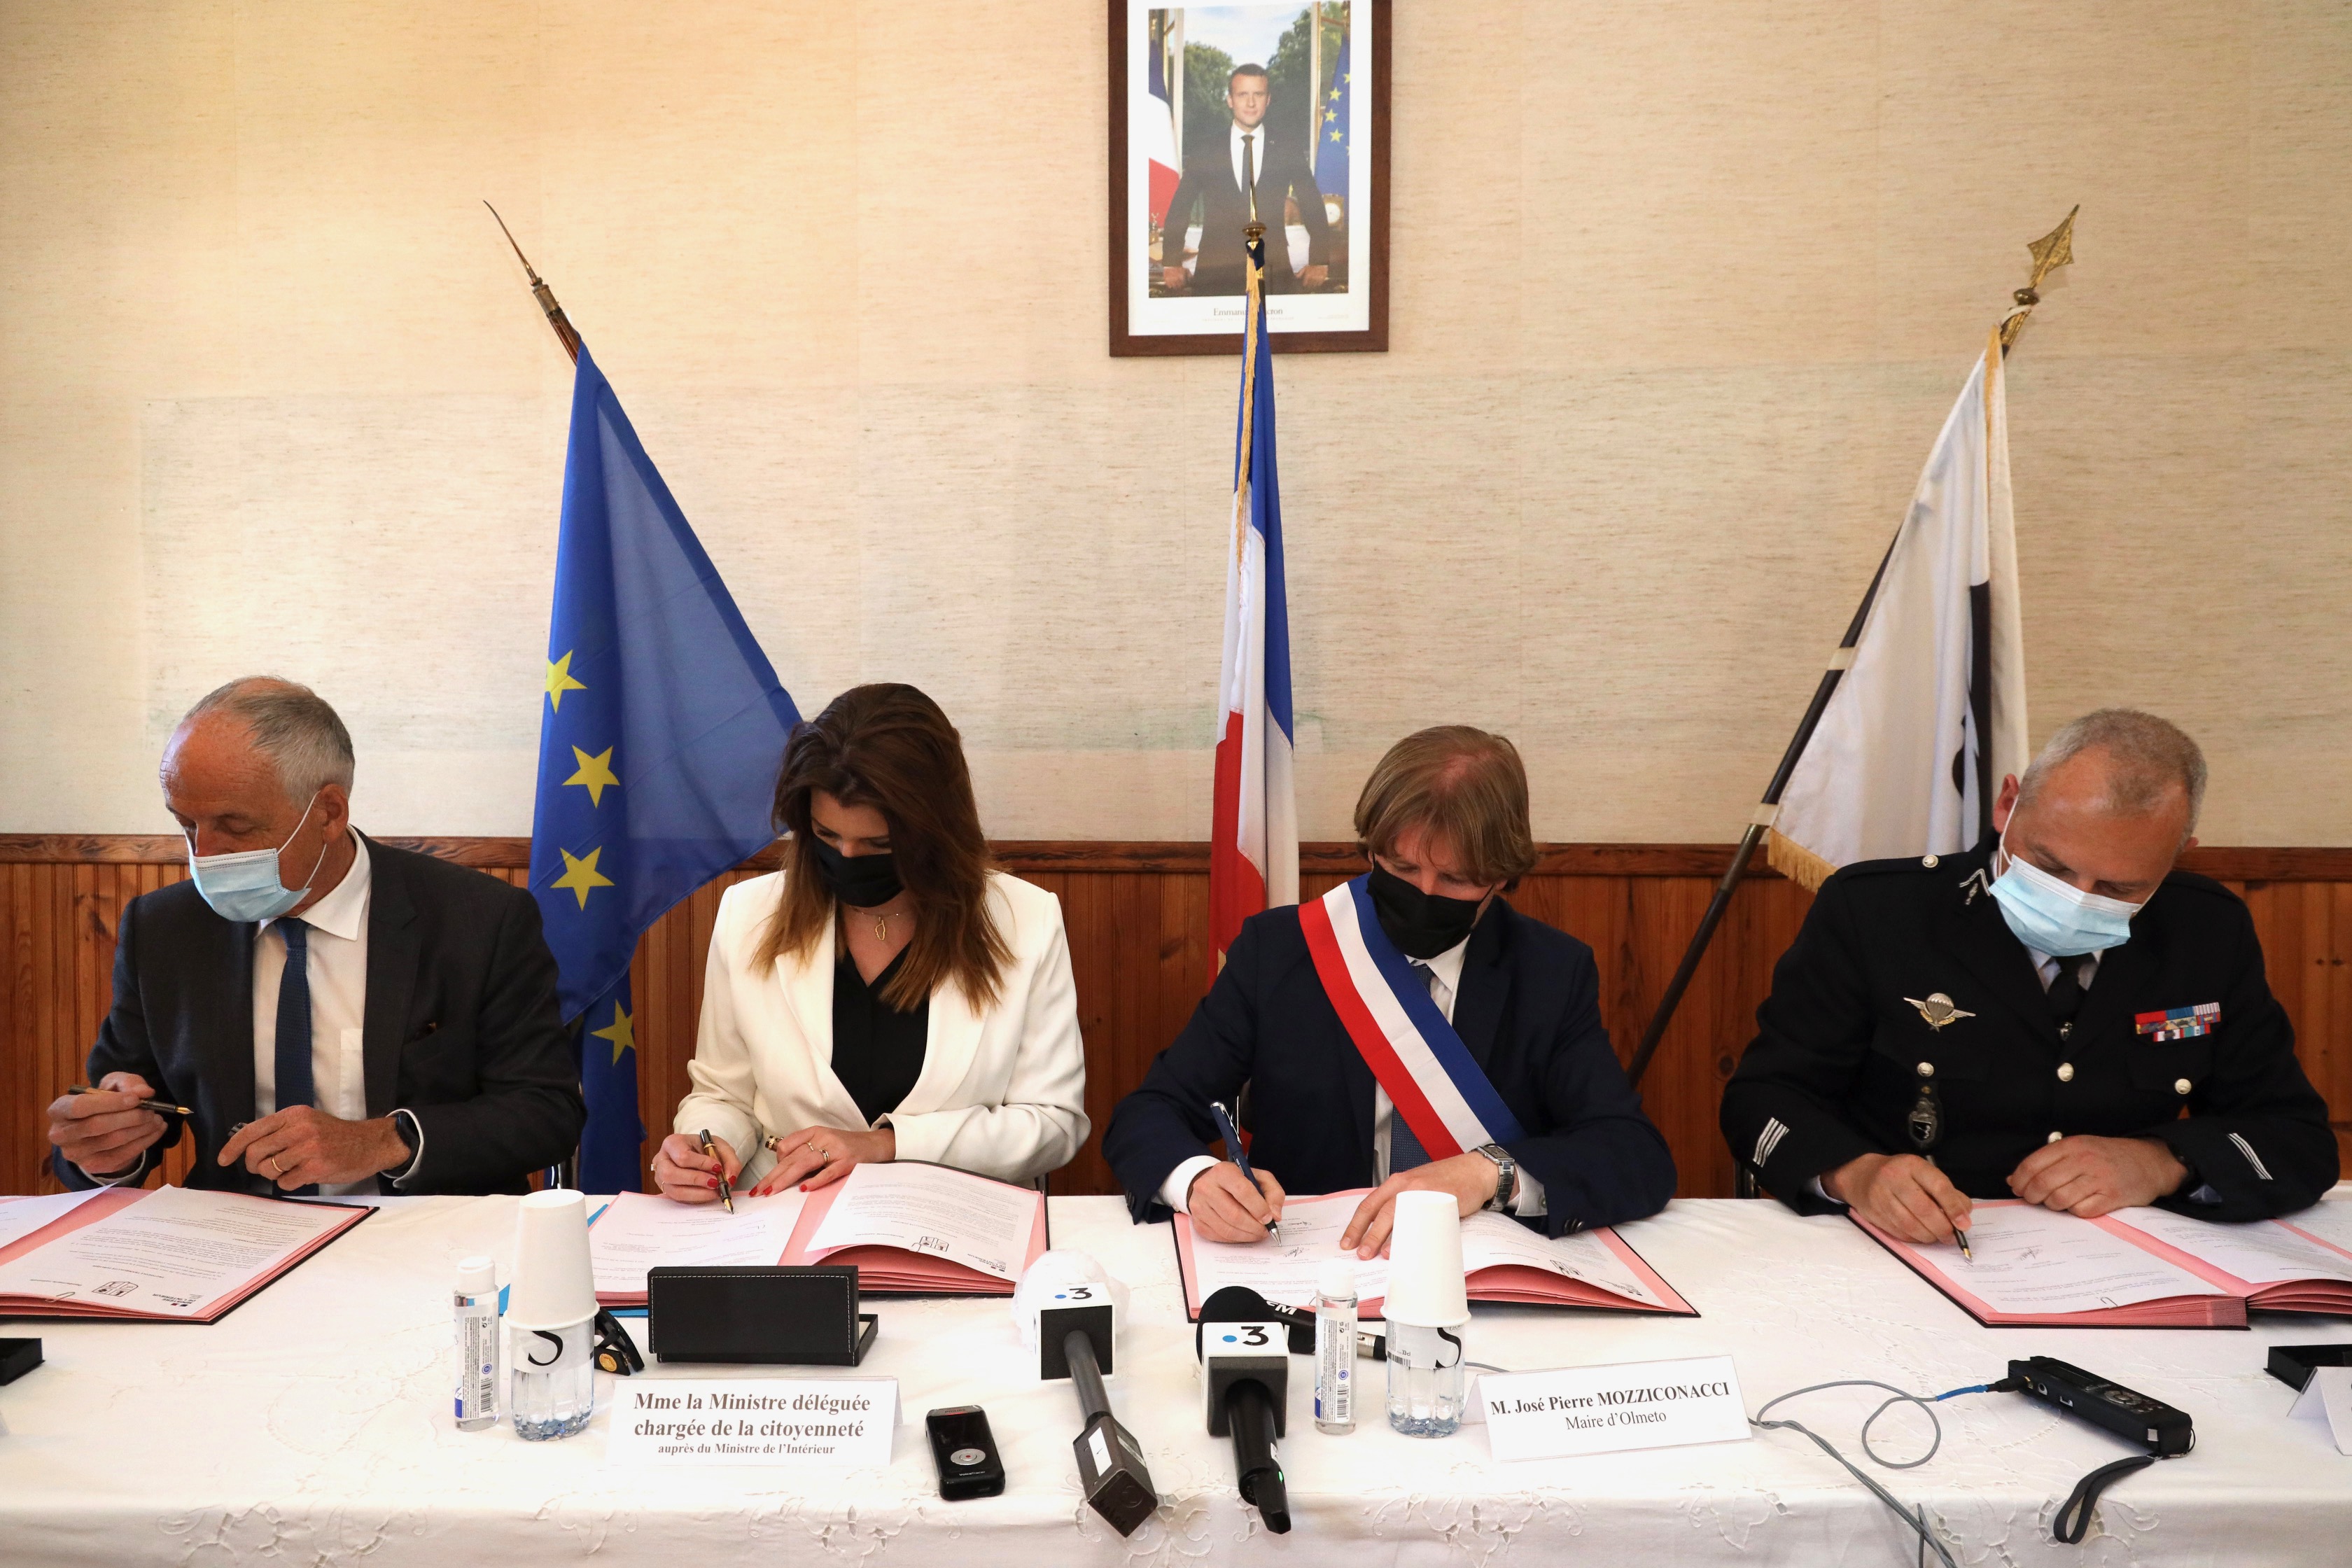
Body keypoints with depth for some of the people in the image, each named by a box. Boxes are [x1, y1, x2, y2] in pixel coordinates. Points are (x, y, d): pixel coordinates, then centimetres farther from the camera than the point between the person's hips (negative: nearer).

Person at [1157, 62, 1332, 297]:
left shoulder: (1289, 155, 9)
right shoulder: (1203, 153, 8)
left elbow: (1314, 214, 13)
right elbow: (1178, 212, 10)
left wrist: (1320, 264, 5)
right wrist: (1171, 264, 2)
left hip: (1274, 277, 0)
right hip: (1215, 277, 0)